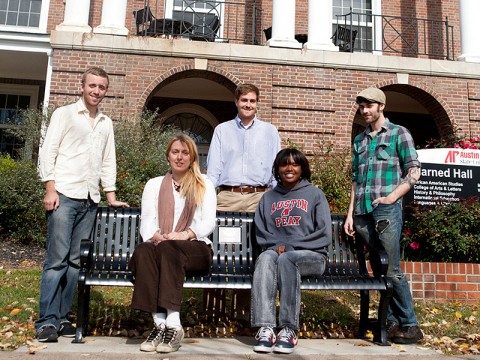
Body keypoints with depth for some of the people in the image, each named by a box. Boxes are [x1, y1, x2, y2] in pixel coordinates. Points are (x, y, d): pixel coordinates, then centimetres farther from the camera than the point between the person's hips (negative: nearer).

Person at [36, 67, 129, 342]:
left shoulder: (106, 123, 19)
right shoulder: (65, 114, 6)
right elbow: (48, 151, -1)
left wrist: (111, 196, 14)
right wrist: (50, 189, -11)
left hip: (90, 200, 5)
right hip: (64, 195, -5)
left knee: (76, 261, 4)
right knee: (57, 259, -9)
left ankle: (62, 317, 11)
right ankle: (47, 320, -4)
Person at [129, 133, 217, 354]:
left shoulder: (204, 185, 17)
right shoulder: (154, 184, 22)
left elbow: (209, 222, 3)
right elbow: (147, 222, 8)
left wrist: (185, 234, -17)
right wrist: (157, 236, -15)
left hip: (196, 248, -2)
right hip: (159, 245, 2)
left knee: (168, 249, -36)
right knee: (143, 250, -34)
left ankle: (173, 325, -40)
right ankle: (160, 322, -38)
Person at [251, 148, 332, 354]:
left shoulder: (315, 194, 11)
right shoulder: (268, 198, 20)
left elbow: (324, 235, 1)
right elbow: (261, 233, 15)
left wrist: (290, 245, -10)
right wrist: (276, 245, -8)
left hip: (311, 255, -2)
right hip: (275, 250, 2)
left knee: (285, 259, -35)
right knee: (265, 259, -33)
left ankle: (289, 329, -34)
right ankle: (265, 328, -42)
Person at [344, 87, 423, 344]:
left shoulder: (398, 134, 6)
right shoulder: (359, 140, 20)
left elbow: (414, 171, -1)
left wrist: (392, 197, -12)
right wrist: (350, 213, 12)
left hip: (386, 209, -5)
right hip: (362, 212, 5)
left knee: (391, 269, -6)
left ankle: (410, 325, 4)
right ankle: (392, 321, 15)